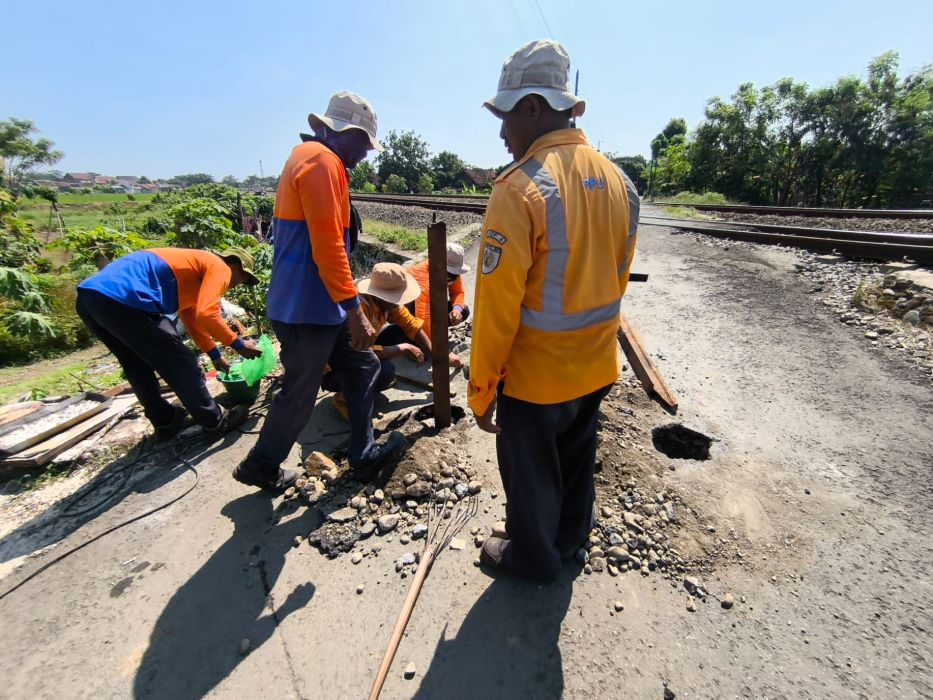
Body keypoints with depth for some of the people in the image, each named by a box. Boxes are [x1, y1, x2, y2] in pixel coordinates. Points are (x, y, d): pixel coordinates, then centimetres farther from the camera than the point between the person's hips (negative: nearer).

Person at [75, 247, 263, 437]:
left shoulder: (193, 266, 32)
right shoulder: (219, 267, 3)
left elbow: (192, 318, 39)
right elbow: (206, 315, -13)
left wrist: (215, 355, 42)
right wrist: (238, 344, 1)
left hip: (89, 295, 10)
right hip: (121, 300, -10)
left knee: (139, 367, 25)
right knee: (179, 364, 4)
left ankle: (165, 422, 37)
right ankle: (214, 421, 17)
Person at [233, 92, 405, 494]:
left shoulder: (309, 158, 20)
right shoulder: (321, 161, -12)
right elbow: (328, 245, -22)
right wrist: (355, 311, -22)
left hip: (316, 304, 10)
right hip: (307, 309, -10)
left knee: (362, 368, 14)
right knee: (300, 395, 4)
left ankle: (363, 455, 26)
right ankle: (260, 466, 28)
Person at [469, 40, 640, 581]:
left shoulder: (521, 189, -21)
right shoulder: (618, 180, 2)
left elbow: (498, 304, -22)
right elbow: (618, 278, 9)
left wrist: (481, 387, -11)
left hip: (535, 373, -7)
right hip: (596, 366, 8)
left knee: (530, 474, 17)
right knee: (577, 459, 27)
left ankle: (533, 557, 42)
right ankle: (571, 536, 53)